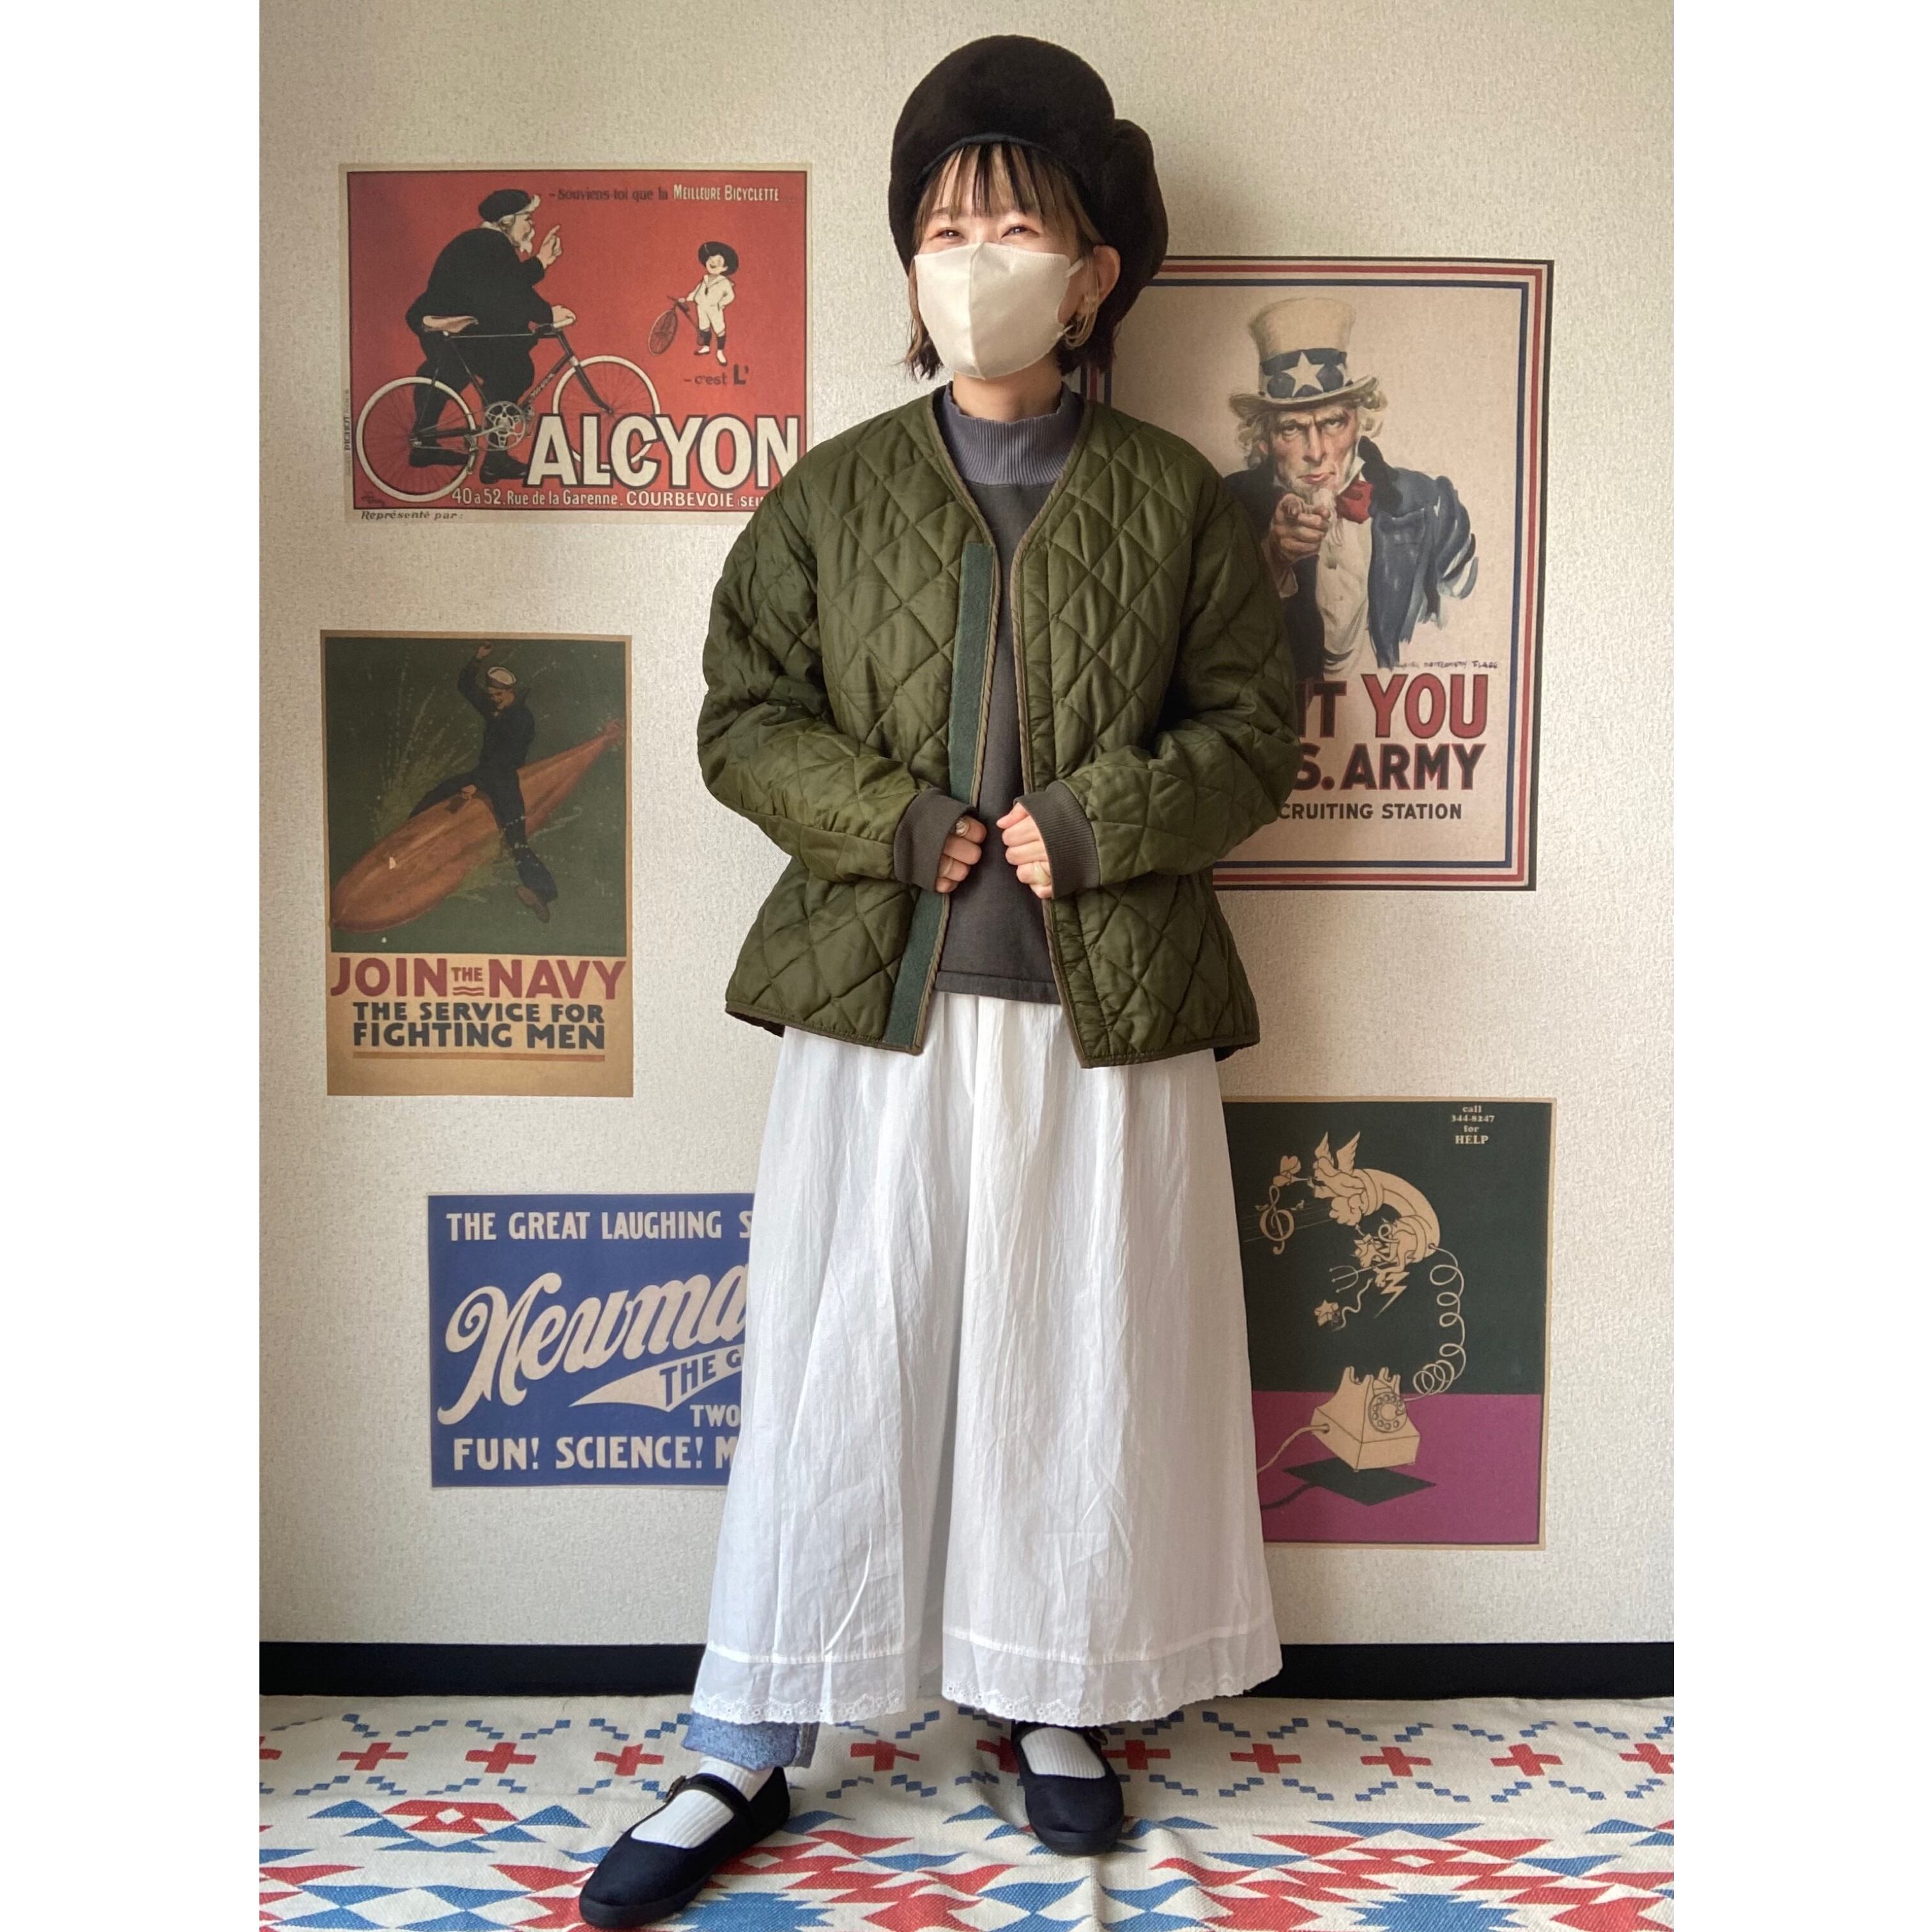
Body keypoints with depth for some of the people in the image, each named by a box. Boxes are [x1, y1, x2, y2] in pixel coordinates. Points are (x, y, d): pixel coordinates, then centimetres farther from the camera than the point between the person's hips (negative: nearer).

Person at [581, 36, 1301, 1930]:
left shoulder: (1175, 496, 6)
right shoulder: (832, 494, 8)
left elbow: (1252, 731, 4)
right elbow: (742, 721, 4)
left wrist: (1085, 825, -11)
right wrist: (900, 827, -11)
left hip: (1107, 1011, 0)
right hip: (876, 1005, 0)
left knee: (1084, 1365, 9)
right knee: (829, 1370, 4)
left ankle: (1059, 1705, 31)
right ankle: (741, 1759, 18)